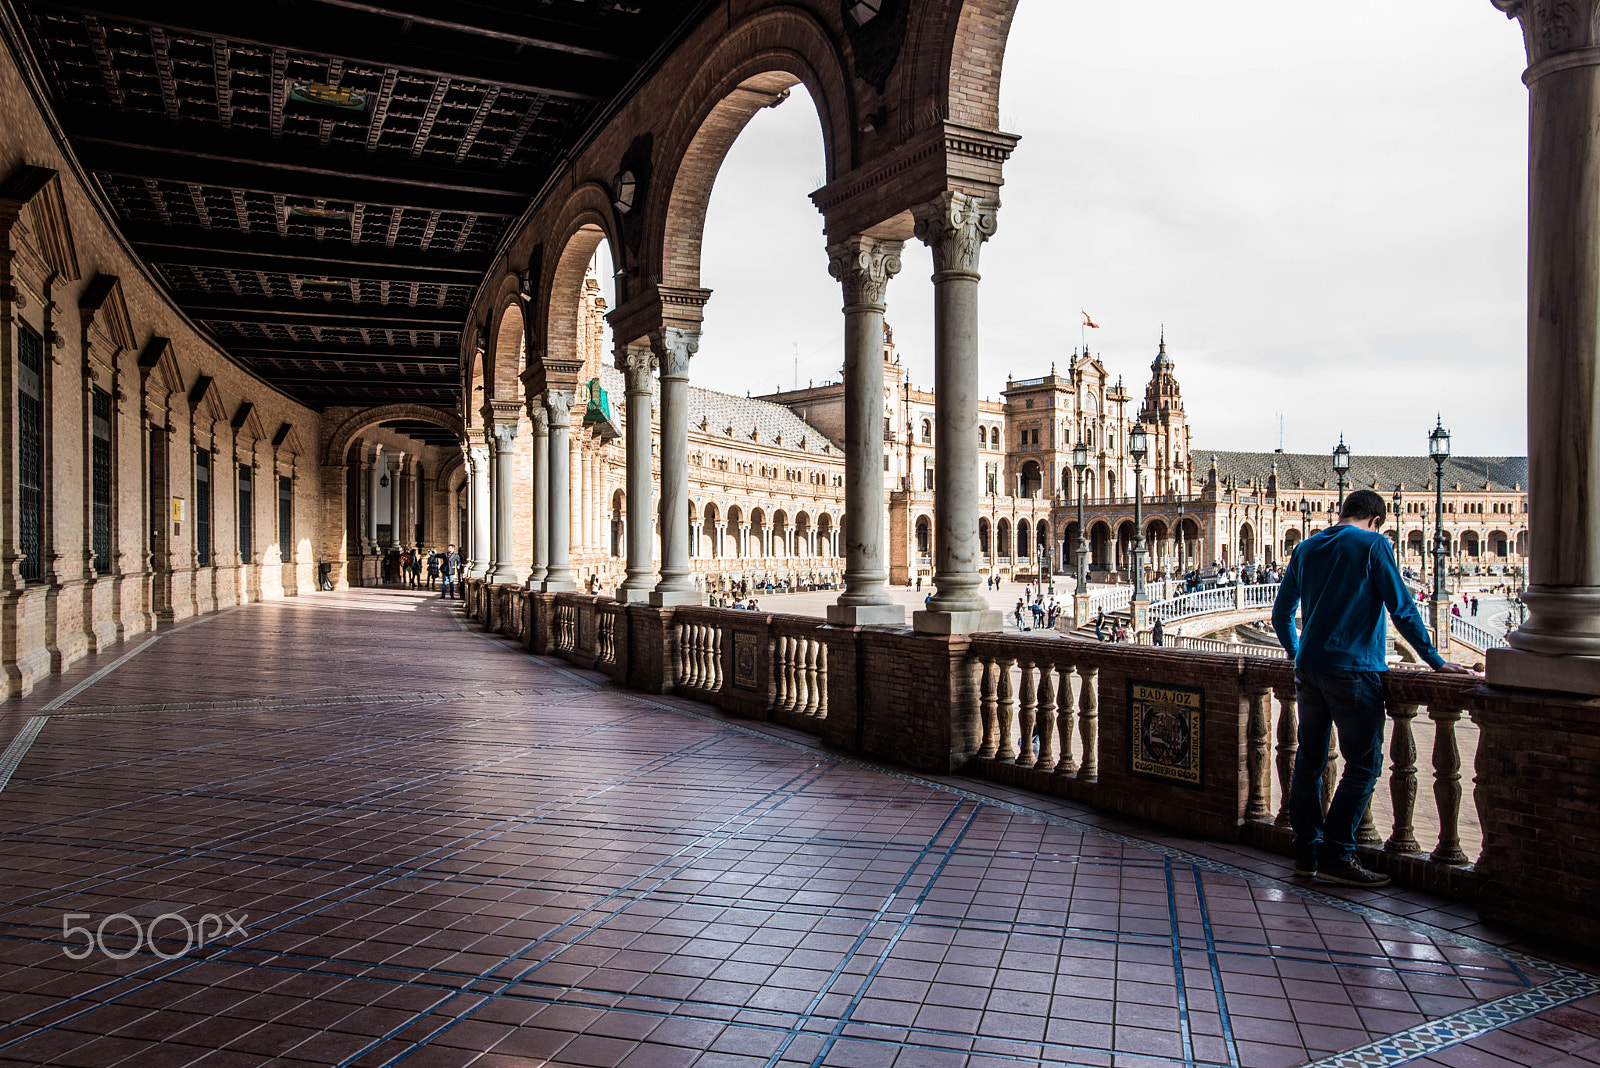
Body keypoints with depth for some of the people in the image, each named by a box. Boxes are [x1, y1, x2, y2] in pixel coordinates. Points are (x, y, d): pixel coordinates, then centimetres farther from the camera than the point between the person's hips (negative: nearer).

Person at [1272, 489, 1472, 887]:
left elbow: (1281, 612, 19)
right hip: (1353, 670, -6)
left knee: (1309, 760, 11)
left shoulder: (1307, 548, 14)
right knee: (1363, 764, -1)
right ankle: (1336, 856, -5)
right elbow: (1401, 608, -6)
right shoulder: (1372, 545, -3)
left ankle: (1306, 851, 15)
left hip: (1308, 668, 6)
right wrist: (1435, 660, 2)